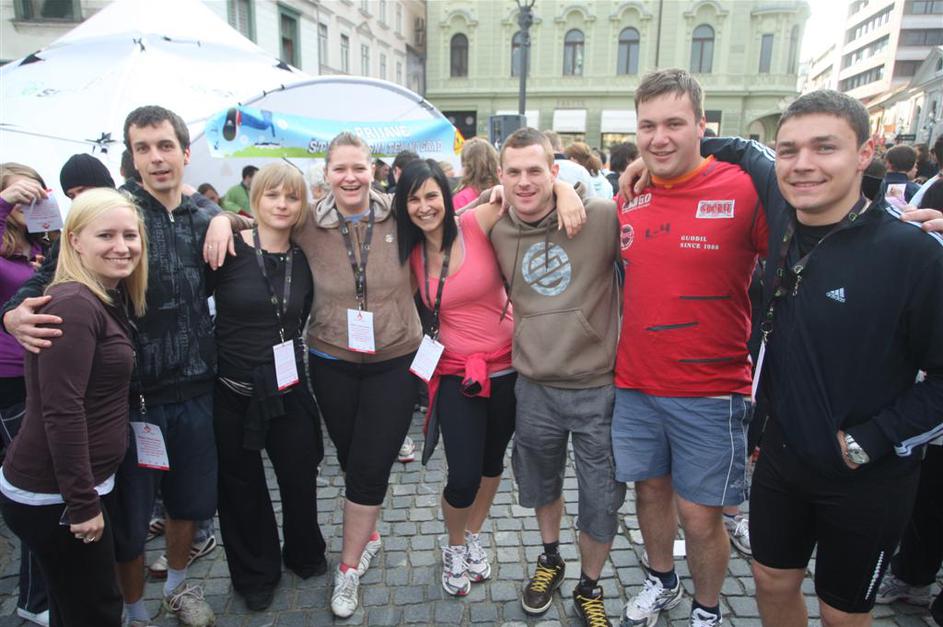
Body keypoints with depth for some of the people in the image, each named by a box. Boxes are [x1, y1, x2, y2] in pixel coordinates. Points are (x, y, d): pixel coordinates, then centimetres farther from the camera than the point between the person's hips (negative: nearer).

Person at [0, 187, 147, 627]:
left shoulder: (106, 301, 7)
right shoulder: (74, 305, -21)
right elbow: (61, 413, -24)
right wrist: (83, 503, -21)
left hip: (79, 487, 9)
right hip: (52, 496, -9)